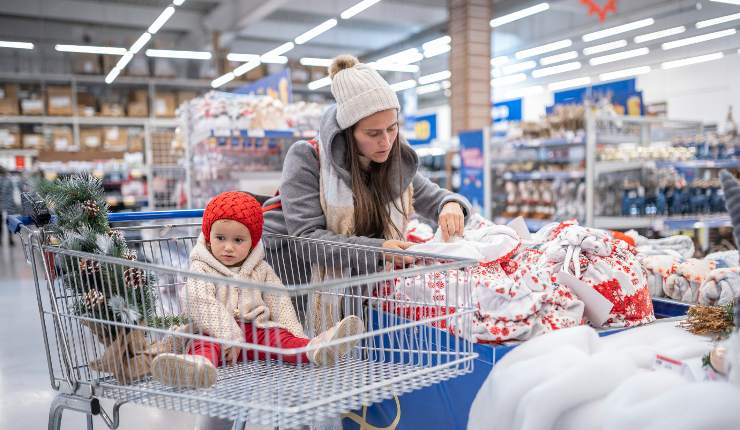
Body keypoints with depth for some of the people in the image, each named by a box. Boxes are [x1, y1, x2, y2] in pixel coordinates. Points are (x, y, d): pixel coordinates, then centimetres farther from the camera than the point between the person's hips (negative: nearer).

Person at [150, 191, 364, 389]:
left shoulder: (260, 269, 13)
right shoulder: (201, 269, 1)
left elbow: (279, 303, 10)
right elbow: (202, 307, -14)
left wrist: (295, 336, -3)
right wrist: (230, 336, -24)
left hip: (257, 329, 3)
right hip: (217, 333, -3)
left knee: (279, 336, -23)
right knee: (204, 345, -33)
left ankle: (313, 349, -51)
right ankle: (199, 364, -66)